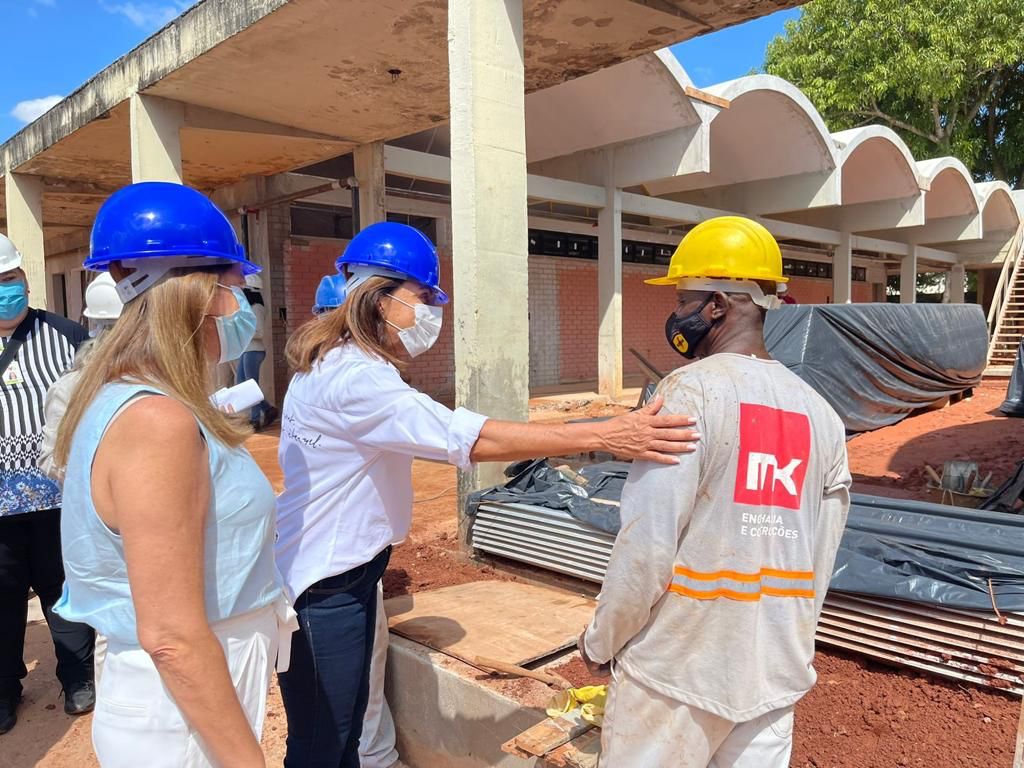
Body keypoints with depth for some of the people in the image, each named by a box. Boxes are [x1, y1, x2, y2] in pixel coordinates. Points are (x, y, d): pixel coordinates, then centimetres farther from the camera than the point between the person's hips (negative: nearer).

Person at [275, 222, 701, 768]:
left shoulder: (343, 363, 9)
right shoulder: (353, 378, -26)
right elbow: (473, 439, -34)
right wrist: (605, 435, -35)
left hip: (348, 575, 10)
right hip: (320, 588, -10)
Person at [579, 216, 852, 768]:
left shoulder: (689, 391, -16)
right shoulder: (820, 412, 3)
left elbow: (647, 545, -18)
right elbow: (821, 558, 7)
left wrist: (599, 640, -3)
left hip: (678, 666, -6)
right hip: (776, 672, 6)